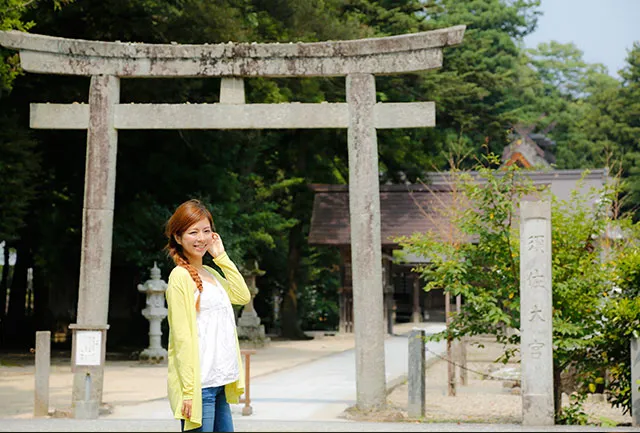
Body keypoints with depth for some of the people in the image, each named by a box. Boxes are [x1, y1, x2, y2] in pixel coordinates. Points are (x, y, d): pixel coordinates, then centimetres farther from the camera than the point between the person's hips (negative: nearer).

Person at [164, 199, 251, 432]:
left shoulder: (211, 273, 16)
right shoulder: (180, 276, -9)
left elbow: (243, 296, 11)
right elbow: (182, 337, -13)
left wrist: (222, 256, 8)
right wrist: (188, 390, -18)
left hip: (219, 384, 8)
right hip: (198, 384, -8)